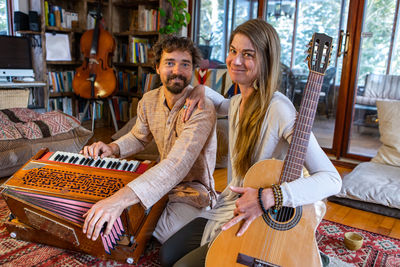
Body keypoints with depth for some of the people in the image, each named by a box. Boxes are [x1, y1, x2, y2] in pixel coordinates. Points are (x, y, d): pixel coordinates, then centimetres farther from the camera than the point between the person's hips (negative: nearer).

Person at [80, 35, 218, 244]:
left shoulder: (202, 108, -27)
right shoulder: (149, 101, -5)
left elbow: (178, 164, -40)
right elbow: (139, 137, 15)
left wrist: (121, 198, -52)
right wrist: (113, 148, -9)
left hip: (193, 189, -5)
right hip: (160, 180, 6)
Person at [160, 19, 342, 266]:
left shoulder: (278, 109, -25)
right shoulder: (238, 102, 1)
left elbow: (332, 179, -29)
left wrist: (268, 197, -40)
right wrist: (203, 92, 11)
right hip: (227, 207, 8)